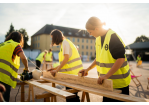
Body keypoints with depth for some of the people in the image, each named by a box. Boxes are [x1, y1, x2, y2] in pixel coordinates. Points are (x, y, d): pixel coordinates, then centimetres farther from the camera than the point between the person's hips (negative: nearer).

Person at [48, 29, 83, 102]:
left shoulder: (65, 42, -6)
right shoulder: (66, 42, 22)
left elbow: (66, 58, -18)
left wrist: (57, 70, -13)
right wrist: (55, 68, 20)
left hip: (72, 73, -10)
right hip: (74, 72, 10)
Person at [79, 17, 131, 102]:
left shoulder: (112, 37, -19)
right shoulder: (98, 39, 6)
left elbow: (121, 58, -24)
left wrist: (106, 76, -26)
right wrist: (88, 69, 10)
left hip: (119, 82, -7)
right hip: (107, 82, 8)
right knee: (107, 100, 16)